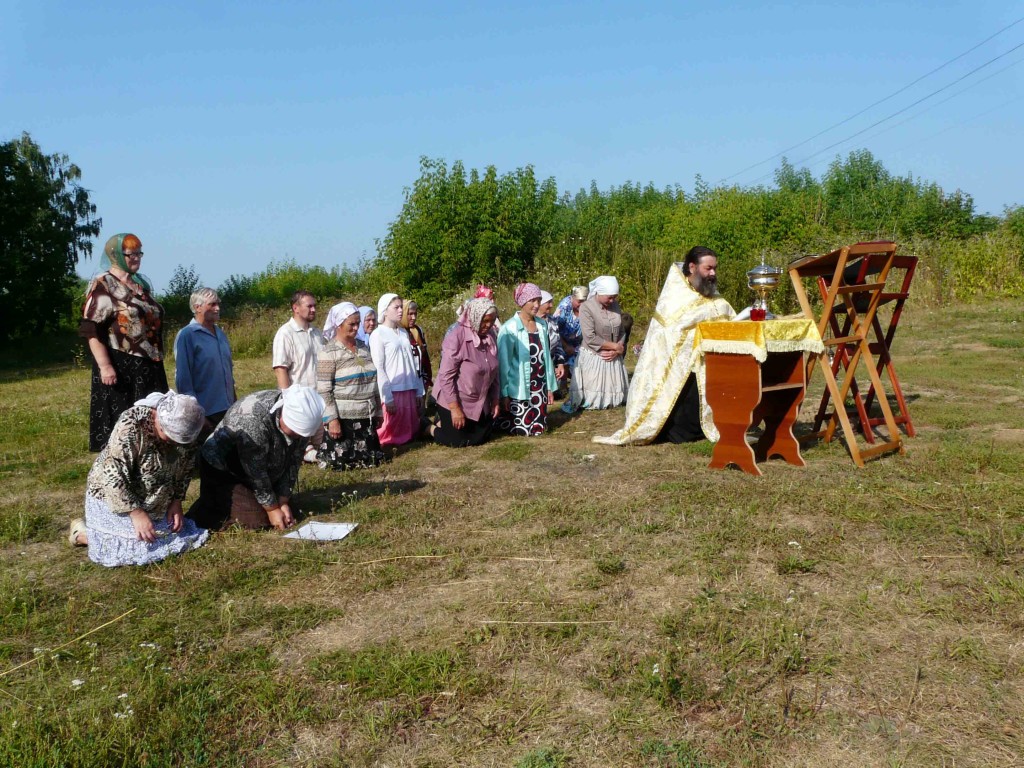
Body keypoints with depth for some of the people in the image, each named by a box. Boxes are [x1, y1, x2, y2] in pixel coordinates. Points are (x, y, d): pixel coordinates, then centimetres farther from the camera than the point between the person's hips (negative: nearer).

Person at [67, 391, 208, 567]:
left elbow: (185, 468, 3)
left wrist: (176, 501, -6)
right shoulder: (131, 425, -32)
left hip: (154, 500, 6)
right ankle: (82, 532, 12)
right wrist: (136, 512, -28)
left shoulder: (184, 431, -13)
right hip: (114, 497, -6)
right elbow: (113, 475, -30)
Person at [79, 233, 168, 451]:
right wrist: (105, 366, -22)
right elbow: (92, 330, -13)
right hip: (119, 367, -7)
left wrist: (158, 360, 20)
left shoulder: (142, 284, 15)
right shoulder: (102, 286, -7)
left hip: (148, 367, 7)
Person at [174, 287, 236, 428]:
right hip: (205, 411, -7)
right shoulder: (187, 335, -10)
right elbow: (183, 377, -13)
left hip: (227, 408, 7)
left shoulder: (220, 333, 11)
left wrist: (235, 400, 17)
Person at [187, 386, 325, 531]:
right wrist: (272, 508, -20)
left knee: (285, 510, 5)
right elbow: (255, 472, -29)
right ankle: (205, 511, 4)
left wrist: (283, 502, -11)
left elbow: (293, 462, -9)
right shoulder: (254, 420, -37)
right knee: (257, 519, -16)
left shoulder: (299, 415, -18)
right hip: (222, 468, -7)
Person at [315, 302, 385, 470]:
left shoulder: (363, 347, 10)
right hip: (343, 418, -7)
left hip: (366, 417, 7)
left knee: (368, 460, 13)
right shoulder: (329, 352, -10)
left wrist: (378, 411, 15)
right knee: (341, 463, 1)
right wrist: (332, 419, -20)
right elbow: (324, 390, -15)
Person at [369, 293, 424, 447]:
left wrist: (419, 391, 10)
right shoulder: (378, 334, -7)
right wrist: (387, 398, -16)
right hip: (393, 391, -6)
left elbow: (412, 364, 13)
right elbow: (378, 368, -11)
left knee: (410, 431, 10)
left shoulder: (404, 332, 12)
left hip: (409, 389, 6)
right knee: (392, 433, -2)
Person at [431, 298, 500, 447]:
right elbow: (445, 376, -23)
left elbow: (494, 373, 7)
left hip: (480, 403, 7)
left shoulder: (490, 337, -3)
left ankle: (444, 423, 36)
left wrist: (495, 400, 5)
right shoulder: (456, 338, -23)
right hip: (454, 401, -6)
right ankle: (430, 428, 28)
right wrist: (455, 408, -23)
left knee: (479, 439, 13)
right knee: (456, 441, -1)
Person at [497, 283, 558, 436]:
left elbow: (546, 356, 11)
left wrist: (550, 386, 11)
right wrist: (504, 393, -12)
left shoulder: (542, 325, 5)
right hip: (519, 389, -6)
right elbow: (503, 362, -12)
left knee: (538, 429, 11)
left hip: (540, 387, 6)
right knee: (521, 430, 2)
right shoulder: (510, 328, -14)